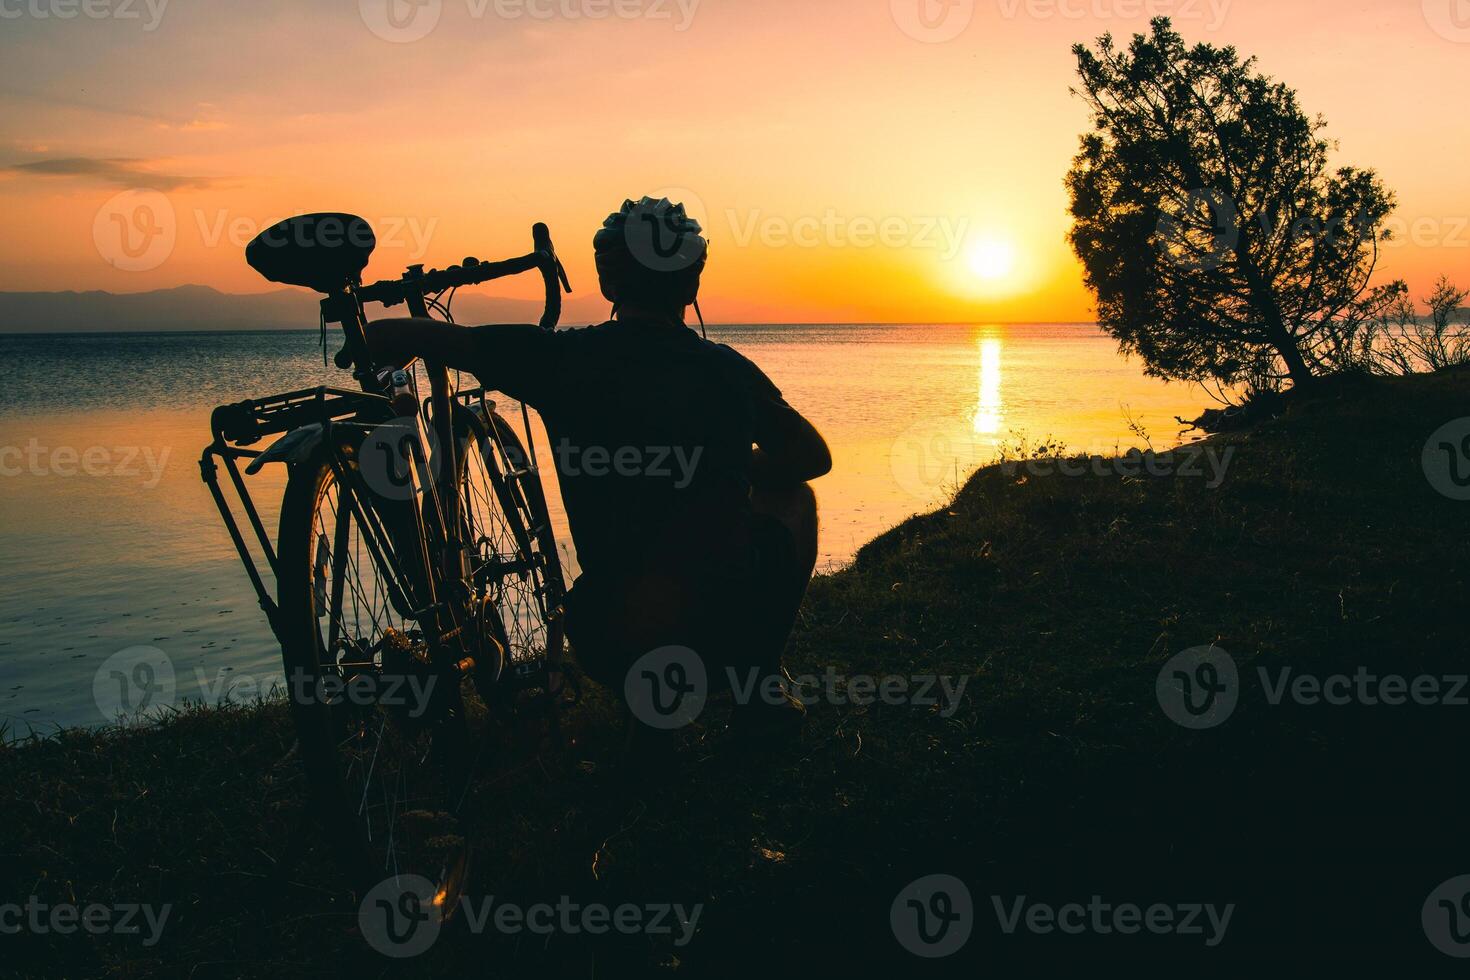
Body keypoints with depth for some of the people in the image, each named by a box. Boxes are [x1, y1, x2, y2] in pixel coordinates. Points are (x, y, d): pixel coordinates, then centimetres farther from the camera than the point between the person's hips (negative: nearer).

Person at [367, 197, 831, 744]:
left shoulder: (561, 359, -4)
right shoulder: (727, 369, 0)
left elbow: (387, 337, 1)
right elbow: (813, 456, 15)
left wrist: (389, 349, 24)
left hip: (613, 651, 2)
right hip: (733, 634, -2)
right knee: (790, 495, 27)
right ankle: (759, 687, 18)